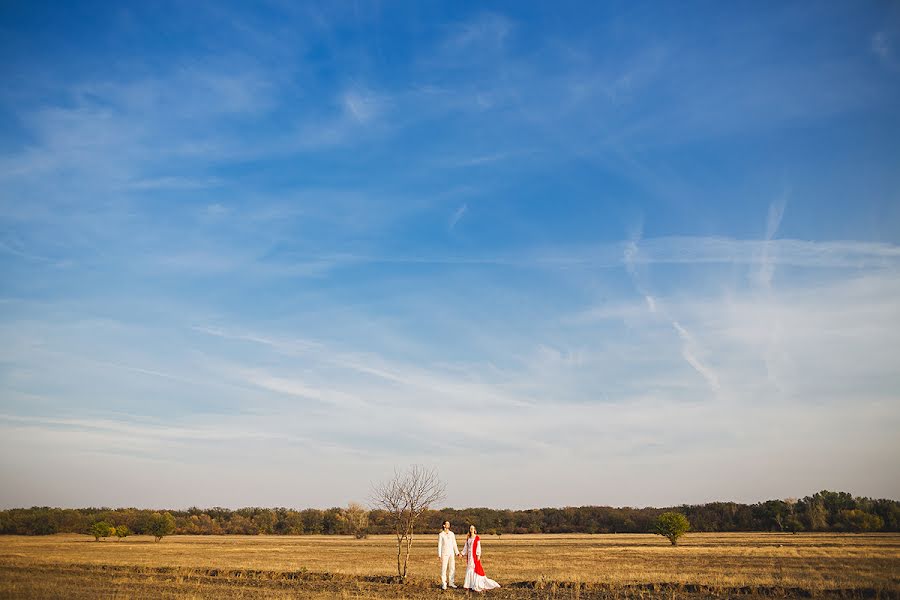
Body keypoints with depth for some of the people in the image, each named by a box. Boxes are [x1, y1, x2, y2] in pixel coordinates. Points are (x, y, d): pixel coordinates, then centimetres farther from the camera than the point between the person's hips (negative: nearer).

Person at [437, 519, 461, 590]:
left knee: (452, 568, 5)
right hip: (444, 553, -4)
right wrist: (439, 555, -11)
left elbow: (454, 544, 12)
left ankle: (451, 582, 15)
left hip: (451, 553, 4)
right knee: (444, 568, -2)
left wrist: (457, 552, 6)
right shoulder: (441, 534, -5)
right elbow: (439, 545, -6)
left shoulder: (452, 534, 8)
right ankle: (443, 584, 5)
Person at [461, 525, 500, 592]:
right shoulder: (468, 538, 11)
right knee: (469, 569, 6)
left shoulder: (477, 538, -4)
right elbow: (466, 547, 13)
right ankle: (469, 585, 11)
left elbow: (478, 547, -8)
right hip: (469, 556, 5)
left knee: (476, 568, -6)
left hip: (475, 555, -5)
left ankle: (477, 585, -1)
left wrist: (478, 555, -15)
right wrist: (463, 554, 6)